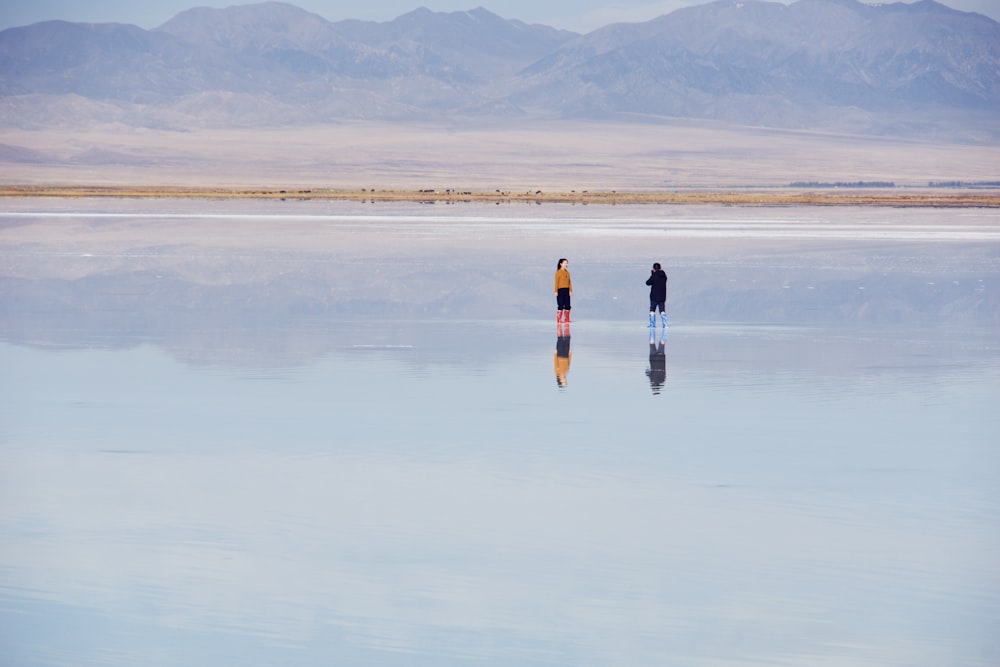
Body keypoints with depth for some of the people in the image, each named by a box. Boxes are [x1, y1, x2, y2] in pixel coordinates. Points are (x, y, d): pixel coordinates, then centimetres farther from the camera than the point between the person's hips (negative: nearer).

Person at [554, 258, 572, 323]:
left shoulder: (567, 272, 11)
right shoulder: (558, 272, -6)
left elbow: (569, 282, 12)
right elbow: (556, 282, -9)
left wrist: (570, 290, 6)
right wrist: (556, 291, -13)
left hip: (566, 290, 6)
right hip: (560, 290, -6)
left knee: (567, 306, 3)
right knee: (560, 306, -4)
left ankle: (566, 319, 10)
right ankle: (559, 319, 2)